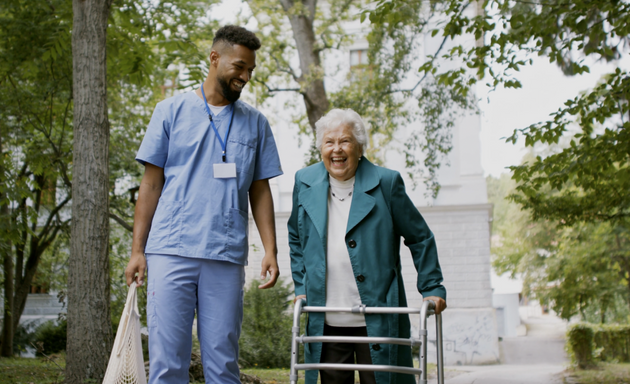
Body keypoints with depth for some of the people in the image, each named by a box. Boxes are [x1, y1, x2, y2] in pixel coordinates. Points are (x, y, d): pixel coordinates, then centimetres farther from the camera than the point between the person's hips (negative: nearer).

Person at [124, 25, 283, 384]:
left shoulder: (255, 123, 13)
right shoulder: (172, 111, 7)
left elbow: (260, 192, 13)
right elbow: (151, 183, 6)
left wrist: (270, 251, 2)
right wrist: (137, 250, 1)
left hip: (227, 257, 2)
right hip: (171, 251, -1)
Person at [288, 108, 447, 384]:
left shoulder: (386, 183, -2)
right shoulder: (305, 182, 7)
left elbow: (420, 238, 5)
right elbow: (296, 239, 19)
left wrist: (432, 288, 3)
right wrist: (300, 288, 12)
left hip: (377, 320, -2)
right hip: (327, 322, 3)